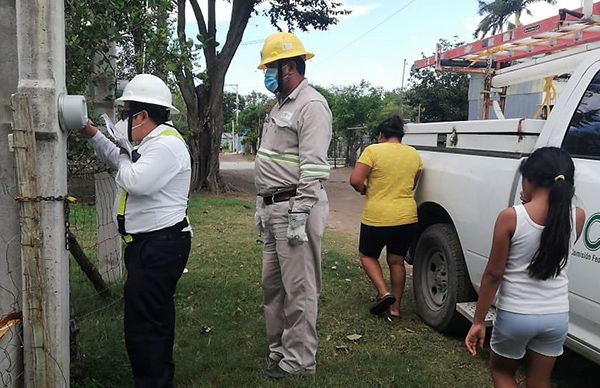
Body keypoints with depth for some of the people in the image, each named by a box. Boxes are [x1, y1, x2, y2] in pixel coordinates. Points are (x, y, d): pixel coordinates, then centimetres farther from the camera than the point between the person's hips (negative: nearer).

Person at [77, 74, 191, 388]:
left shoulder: (166, 144, -18)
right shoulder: (150, 142, 16)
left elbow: (136, 182, -28)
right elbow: (115, 158, 32)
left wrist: (124, 158, -8)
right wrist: (93, 135, 17)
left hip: (161, 246, -11)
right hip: (146, 242, 11)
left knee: (142, 323, -10)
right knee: (157, 315, 21)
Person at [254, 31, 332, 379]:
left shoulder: (311, 105, -11)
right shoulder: (280, 106, 19)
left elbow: (313, 167, -19)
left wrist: (299, 216, -22)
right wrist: (262, 206, 19)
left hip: (295, 208, -10)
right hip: (274, 207, 10)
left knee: (299, 289, 0)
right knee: (272, 284, 16)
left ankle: (299, 360, 13)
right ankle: (279, 348, 31)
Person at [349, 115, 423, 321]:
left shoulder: (373, 150, -9)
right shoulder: (414, 154, 8)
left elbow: (355, 180, -16)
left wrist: (364, 190, 3)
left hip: (377, 217, -4)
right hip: (407, 217, 5)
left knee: (368, 256, 17)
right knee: (397, 261, 16)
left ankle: (383, 292, -1)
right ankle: (395, 308, 20)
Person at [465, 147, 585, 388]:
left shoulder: (510, 217, -17)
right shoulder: (577, 217, -6)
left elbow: (493, 274, -13)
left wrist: (478, 321, -4)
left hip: (515, 315, -3)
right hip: (556, 317, 4)